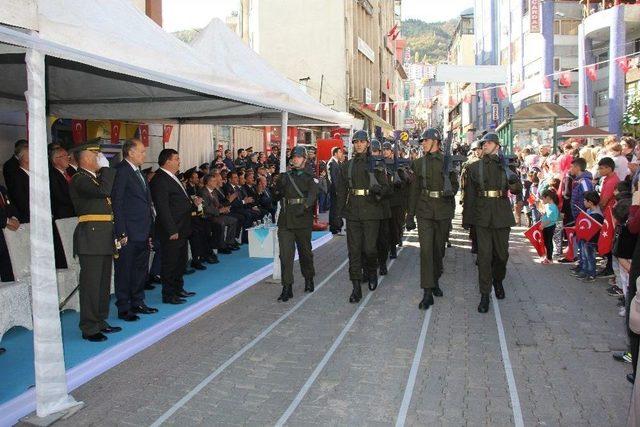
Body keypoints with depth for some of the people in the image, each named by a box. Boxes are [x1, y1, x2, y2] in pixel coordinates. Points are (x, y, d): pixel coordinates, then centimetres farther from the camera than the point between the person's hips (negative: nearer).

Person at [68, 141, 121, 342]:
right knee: (91, 284, -5)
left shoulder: (97, 177, 21)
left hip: (105, 237, 10)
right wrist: (107, 168, -11)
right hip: (91, 236, -9)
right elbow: (103, 190, -26)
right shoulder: (79, 179, -9)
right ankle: (89, 328, 1)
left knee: (103, 283, 14)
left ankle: (100, 322, 23)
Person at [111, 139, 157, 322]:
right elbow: (117, 203, -16)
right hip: (128, 234, -9)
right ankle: (123, 309, 13)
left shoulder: (138, 172, 15)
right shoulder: (121, 171, -12)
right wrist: (121, 233, -18)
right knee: (124, 271, 3)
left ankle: (138, 303, 30)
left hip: (143, 234, 9)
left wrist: (149, 232, 15)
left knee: (141, 270, 17)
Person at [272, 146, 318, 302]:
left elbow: (312, 195, -12)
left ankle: (309, 279, 33)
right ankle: (287, 288, -5)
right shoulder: (284, 176, 16)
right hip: (285, 220, 2)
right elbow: (275, 197, 16)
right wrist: (279, 186, -5)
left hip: (303, 220, -2)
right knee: (285, 254, -6)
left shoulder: (310, 178, 5)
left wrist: (304, 207, -31)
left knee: (305, 251, 12)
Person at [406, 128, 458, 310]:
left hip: (443, 211, 1)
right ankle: (427, 292, -9)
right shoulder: (419, 163, 5)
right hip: (424, 211, 0)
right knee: (426, 249, -10)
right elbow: (414, 190, 6)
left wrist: (450, 191, -15)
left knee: (439, 248, 11)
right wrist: (410, 215, 3)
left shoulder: (448, 161, 2)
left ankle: (435, 281, 32)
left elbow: (455, 184, 10)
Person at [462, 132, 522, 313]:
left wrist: (514, 183, -20)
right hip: (482, 215, -1)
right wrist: (467, 217, 4)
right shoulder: (474, 167, 7)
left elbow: (517, 189, 3)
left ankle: (498, 281, 38)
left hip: (502, 214, 1)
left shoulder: (506, 165, 8)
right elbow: (469, 194, 7)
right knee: (484, 254, -5)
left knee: (501, 253, 9)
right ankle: (484, 295, 1)